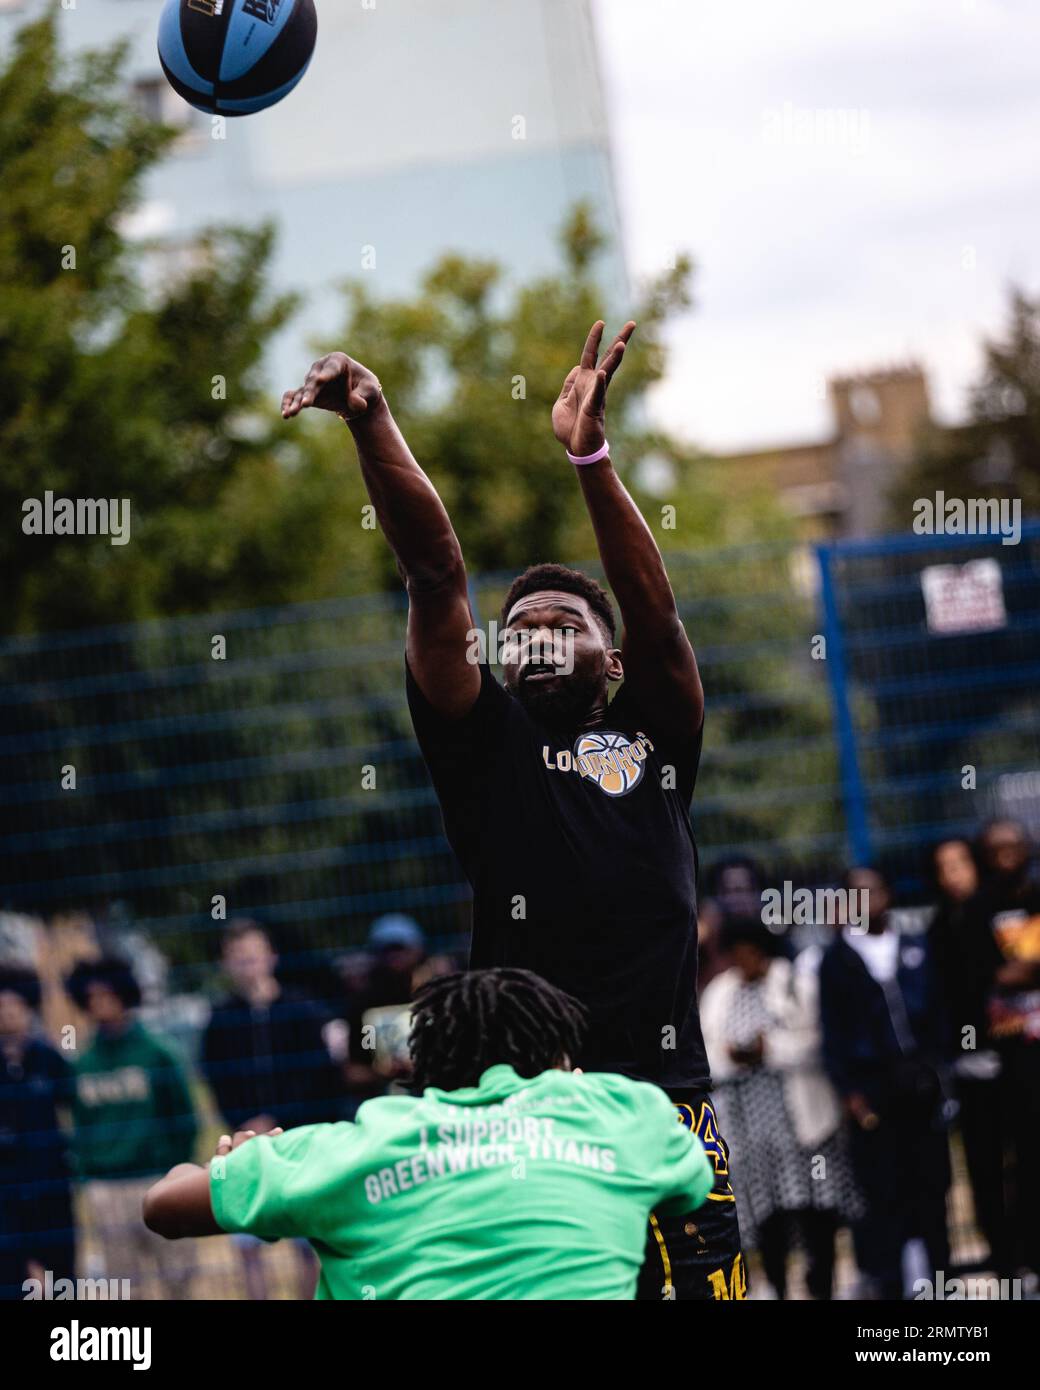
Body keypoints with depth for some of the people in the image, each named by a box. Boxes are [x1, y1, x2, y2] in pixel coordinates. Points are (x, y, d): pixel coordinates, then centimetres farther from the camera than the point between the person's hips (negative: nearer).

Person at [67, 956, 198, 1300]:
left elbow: (183, 1117, 1)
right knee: (124, 1282, 5)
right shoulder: (84, 1066, 8)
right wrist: (85, 1171, 4)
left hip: (156, 1178, -3)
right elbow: (80, 1123, 14)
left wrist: (178, 1168, -5)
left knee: (175, 1275, 2)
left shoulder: (156, 1055, -1)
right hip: (105, 1187, 3)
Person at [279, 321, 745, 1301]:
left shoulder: (653, 739, 16)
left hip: (663, 1094, 1)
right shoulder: (487, 740, 14)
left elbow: (654, 608, 0)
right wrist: (373, 427, -7)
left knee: (702, 1283, -6)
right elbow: (436, 578, 3)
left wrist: (589, 455, -14)